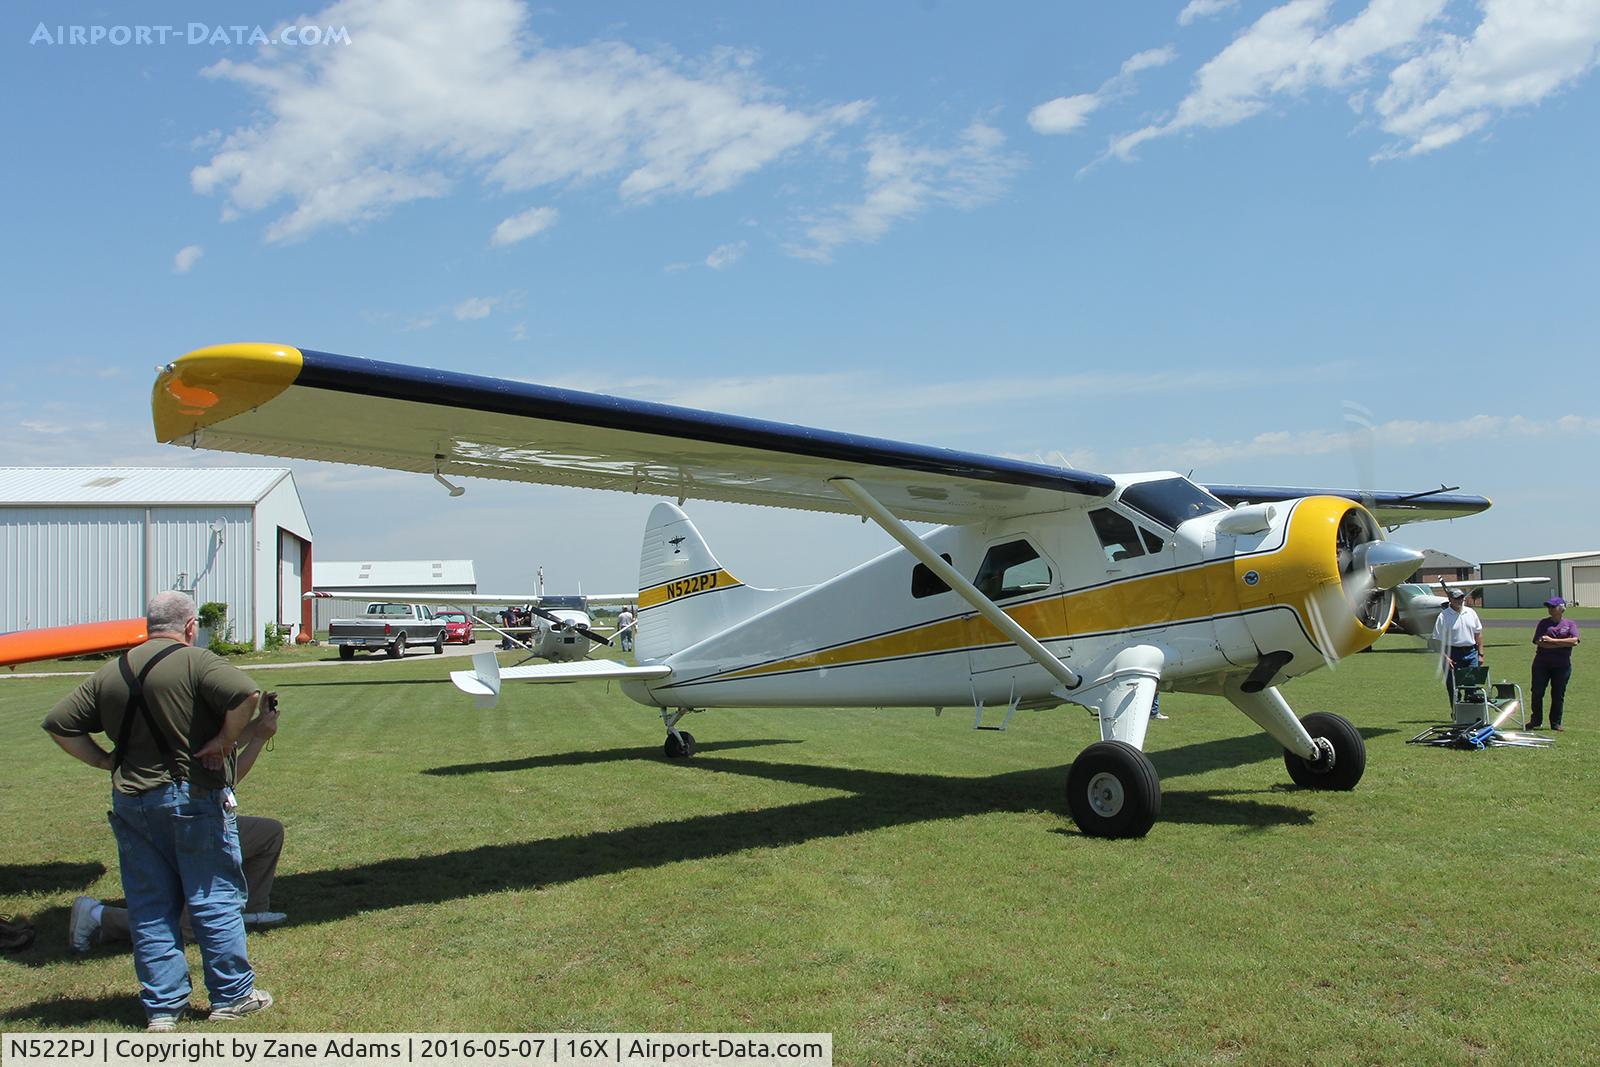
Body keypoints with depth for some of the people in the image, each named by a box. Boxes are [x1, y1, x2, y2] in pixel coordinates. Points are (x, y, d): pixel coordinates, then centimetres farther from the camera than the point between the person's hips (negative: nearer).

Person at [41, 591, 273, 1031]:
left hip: (130, 801, 5)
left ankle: (162, 1007, 17)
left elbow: (58, 723, 10)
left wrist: (105, 761, 8)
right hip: (195, 798, -5)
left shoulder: (110, 674, 8)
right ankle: (232, 995, 15)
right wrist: (224, 740, -15)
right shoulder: (195, 661, -11)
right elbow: (246, 694, -28)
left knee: (149, 908, 12)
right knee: (216, 899, 6)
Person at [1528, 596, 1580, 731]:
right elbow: (1539, 642, -7)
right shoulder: (1543, 622, 7)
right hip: (1542, 663, 1)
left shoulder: (1570, 624, 6)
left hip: (1562, 665, 0)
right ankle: (1536, 721, 10)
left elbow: (1574, 640, -13)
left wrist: (1551, 641, -14)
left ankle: (1556, 723, 15)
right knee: (1537, 692, -1)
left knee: (1558, 694, 4)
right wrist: (1564, 644, -10)